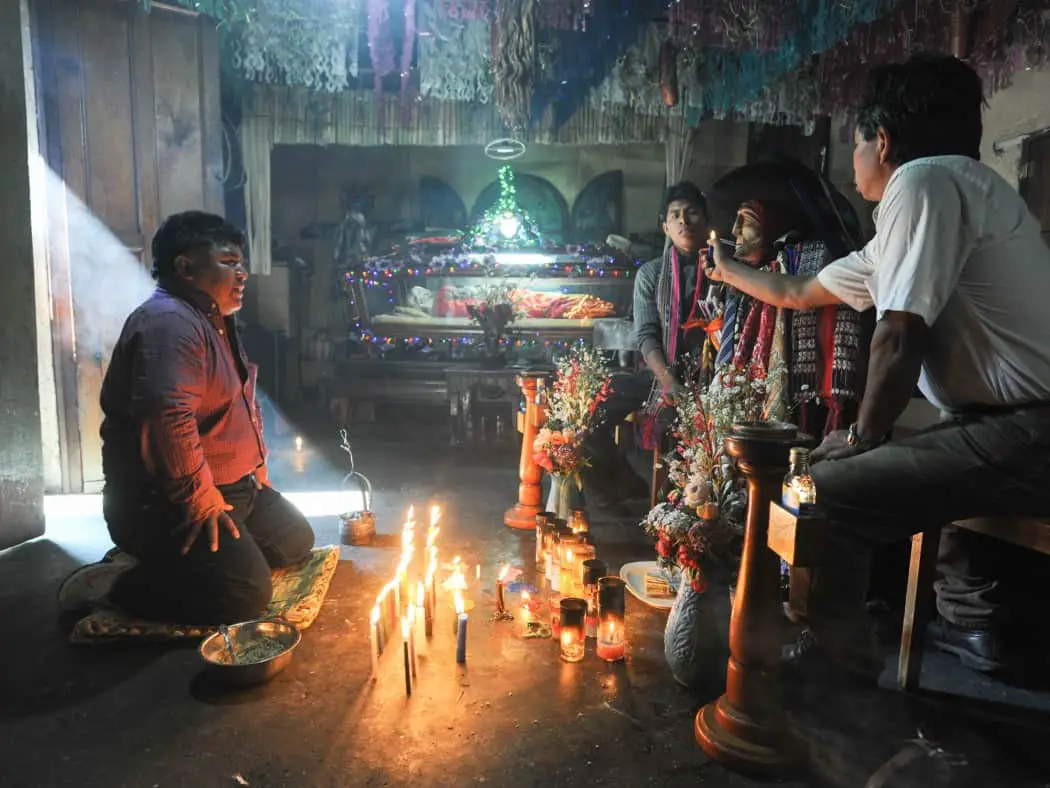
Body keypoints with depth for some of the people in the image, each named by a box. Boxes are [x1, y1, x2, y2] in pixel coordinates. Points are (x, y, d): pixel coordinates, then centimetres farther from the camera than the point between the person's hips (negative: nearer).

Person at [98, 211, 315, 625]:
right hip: (163, 504, -10)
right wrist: (201, 502, -27)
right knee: (246, 593, -20)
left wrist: (256, 471, 18)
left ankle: (170, 563, 15)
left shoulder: (215, 322, 15)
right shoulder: (169, 322, -21)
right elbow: (168, 418, -34)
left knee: (296, 541, 14)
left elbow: (243, 403, 24)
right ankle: (119, 584, -2)